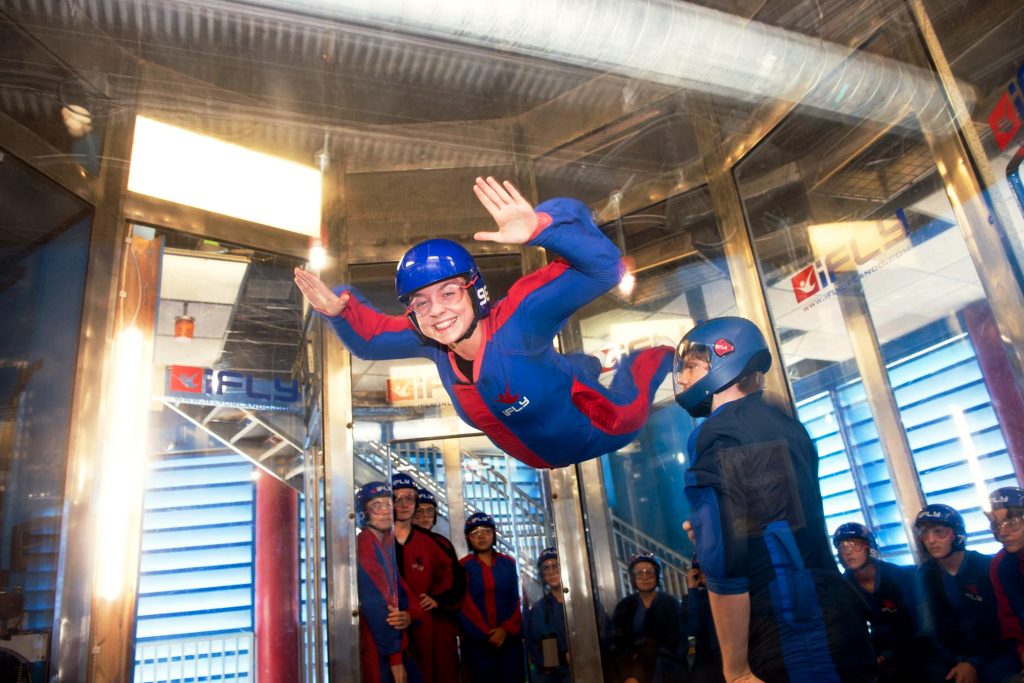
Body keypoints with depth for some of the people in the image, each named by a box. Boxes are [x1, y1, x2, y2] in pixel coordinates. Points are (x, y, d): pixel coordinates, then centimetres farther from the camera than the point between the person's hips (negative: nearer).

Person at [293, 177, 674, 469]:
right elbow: (369, 338, -6)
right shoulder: (426, 339, -23)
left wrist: (540, 227, -68)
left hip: (599, 431, -6)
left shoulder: (517, 320, -42)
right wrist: (338, 310, -27)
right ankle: (586, 365, 63)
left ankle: (659, 357, 44)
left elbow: (602, 269, -51)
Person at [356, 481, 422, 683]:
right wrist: (393, 655, -19)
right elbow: (374, 603, -19)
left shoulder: (388, 545, 14)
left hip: (394, 645, 8)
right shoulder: (364, 544, -13)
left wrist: (409, 614, -11)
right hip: (376, 649, -8)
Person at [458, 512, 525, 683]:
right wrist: (486, 634, -11)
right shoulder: (463, 566, 0)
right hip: (477, 641, -2)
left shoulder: (508, 563, 10)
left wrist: (506, 629, -9)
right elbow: (464, 606, -5)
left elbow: (515, 600, 6)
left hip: (510, 638, 3)